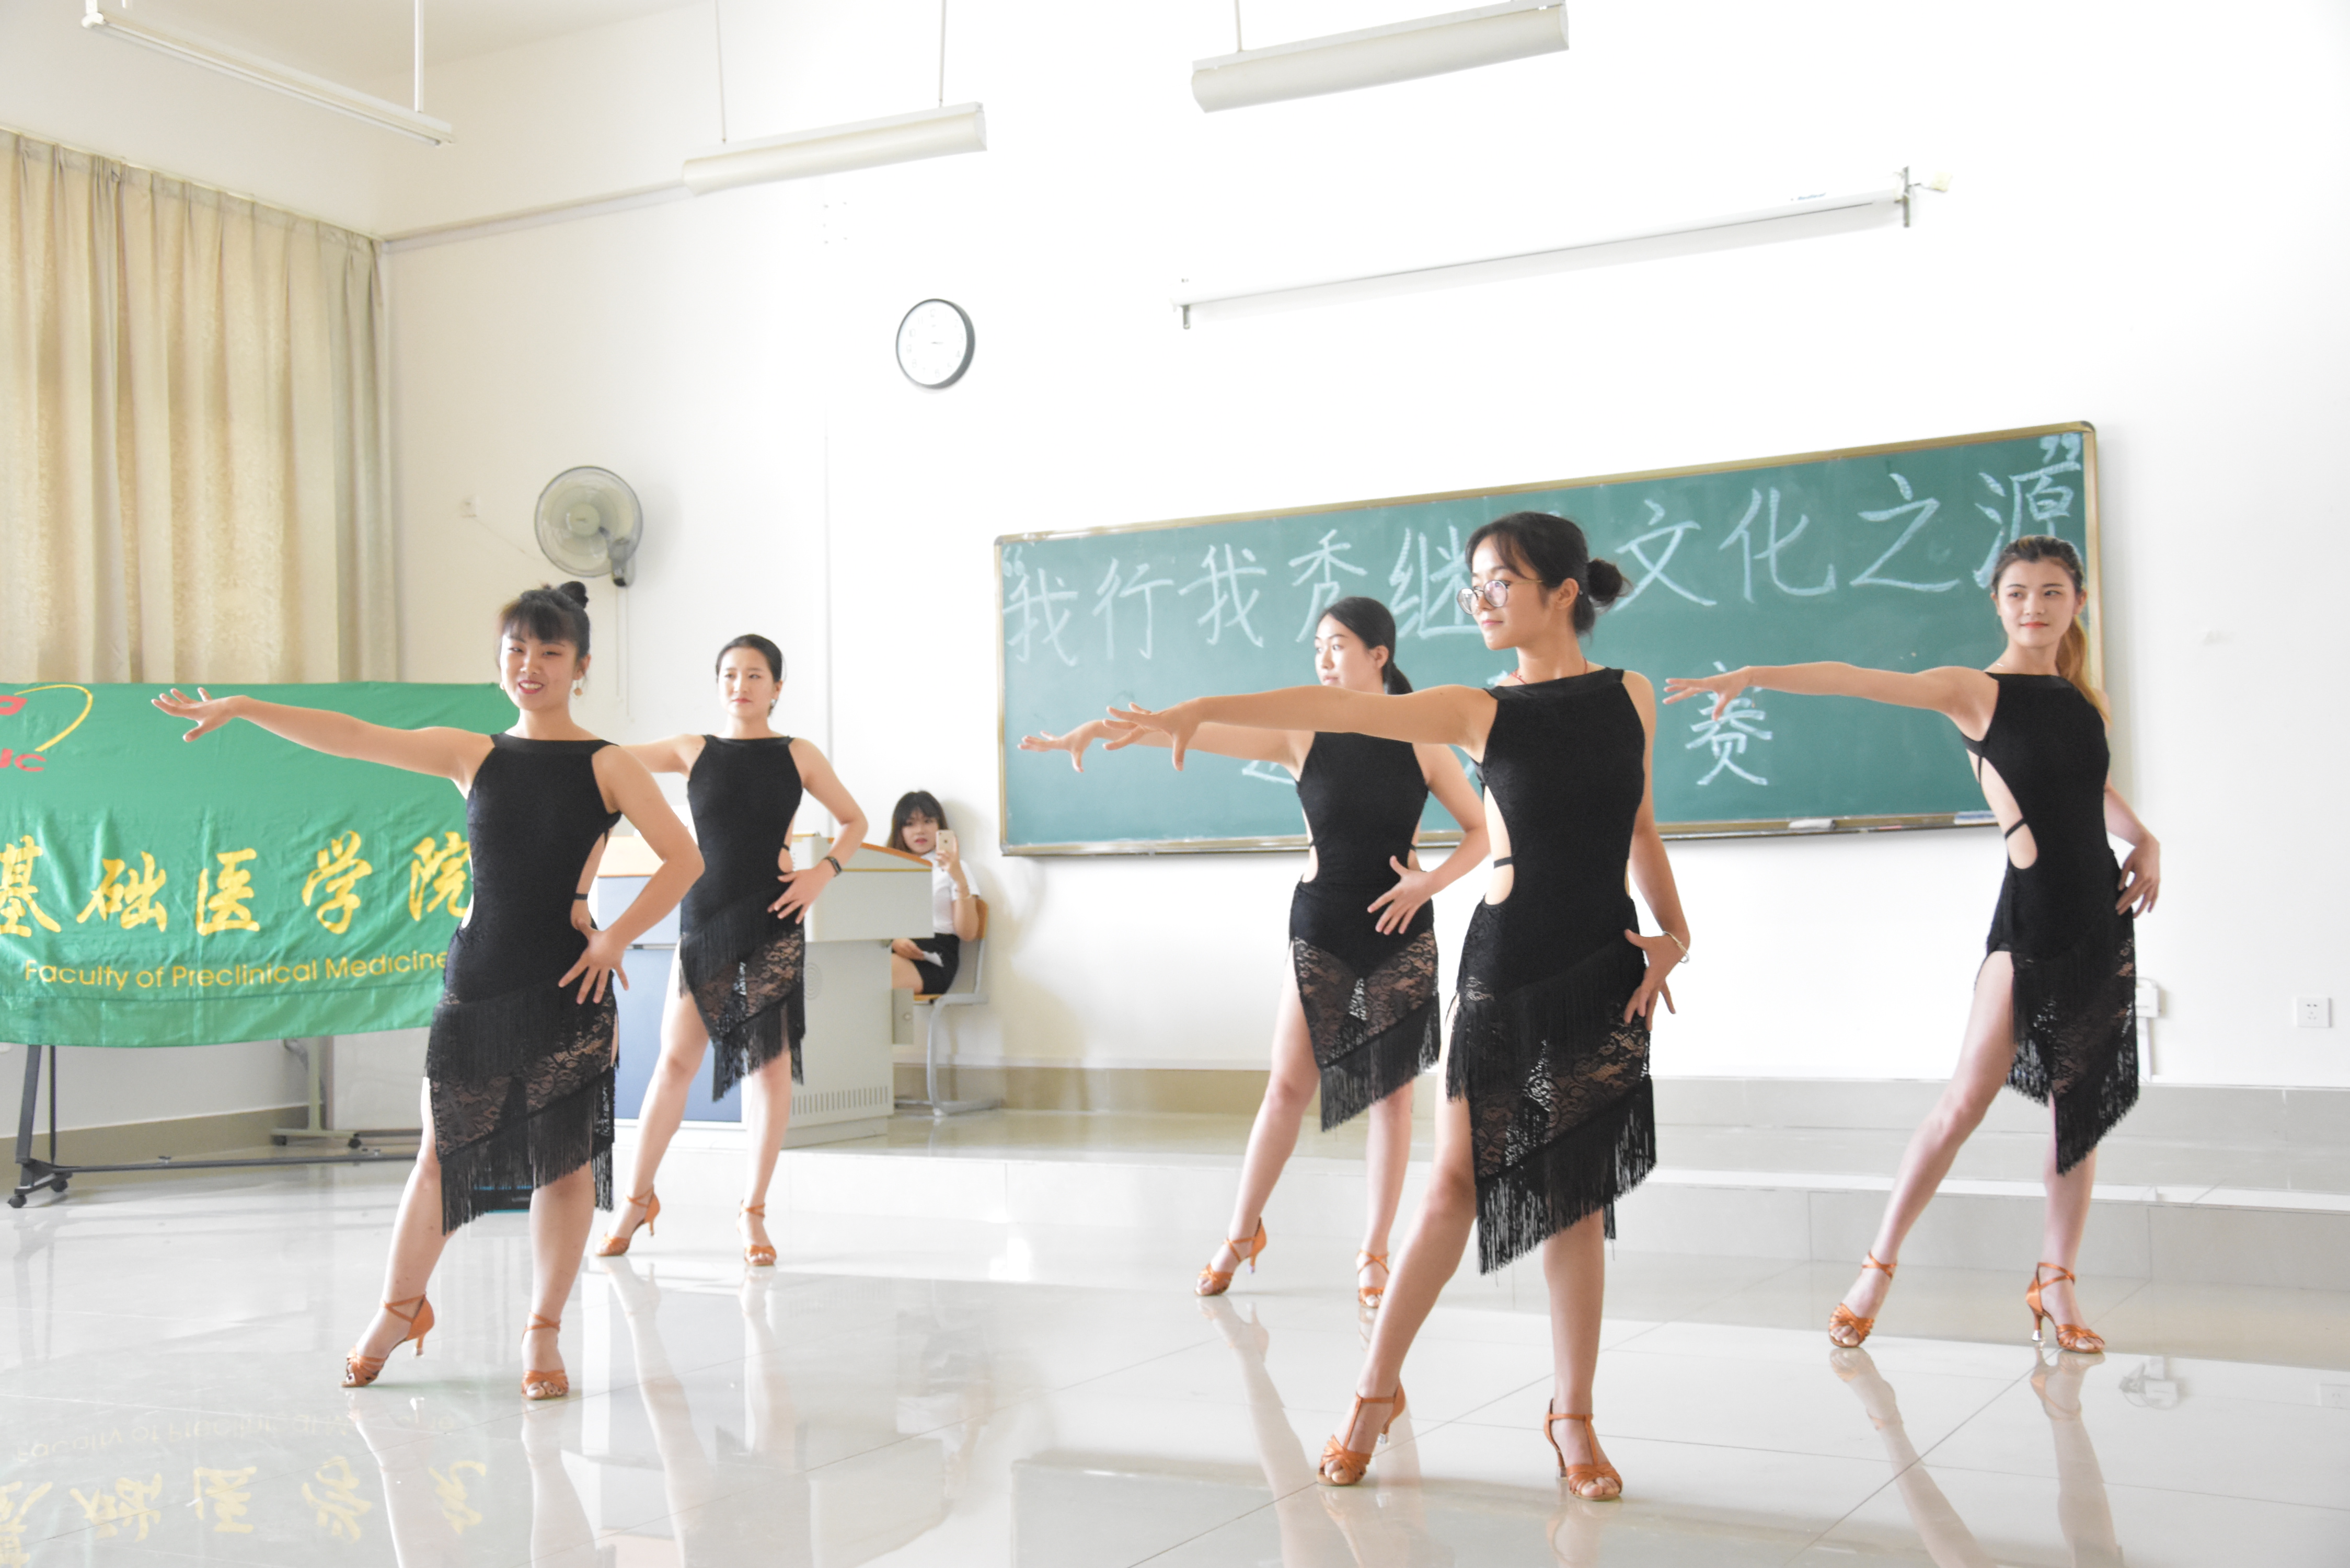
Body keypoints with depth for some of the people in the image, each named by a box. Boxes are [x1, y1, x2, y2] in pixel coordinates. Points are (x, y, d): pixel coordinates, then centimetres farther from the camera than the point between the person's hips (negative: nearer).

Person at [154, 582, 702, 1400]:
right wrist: (242, 708, 3)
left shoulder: (606, 765, -2)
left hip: (567, 988, -3)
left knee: (567, 1158, 1)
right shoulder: (473, 756, 8)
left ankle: (543, 1333, 14)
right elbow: (354, 738, 7)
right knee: (442, 1152, 10)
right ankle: (399, 1309, 29)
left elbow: (684, 858, -7)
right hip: (475, 983, 3)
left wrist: (616, 937, -13)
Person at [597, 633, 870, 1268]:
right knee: (675, 1059, 3)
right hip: (705, 923, 1)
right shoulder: (694, 751, 7)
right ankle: (637, 1198, 18)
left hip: (774, 926, 0)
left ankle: (753, 1210, 11)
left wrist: (825, 870, -4)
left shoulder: (798, 755, 5)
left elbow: (855, 822, 12)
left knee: (770, 1063, 0)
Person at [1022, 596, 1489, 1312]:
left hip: (1401, 930, 0)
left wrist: (1430, 882, -14)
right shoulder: (1301, 735, -2)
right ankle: (1241, 1233, 18)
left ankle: (1373, 1255, 14)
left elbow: (1480, 831, 3)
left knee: (1392, 1087, 3)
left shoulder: (1421, 742, -2)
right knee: (1289, 1084, 0)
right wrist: (1099, 729, -19)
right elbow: (1202, 732, -10)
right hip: (1319, 929, 0)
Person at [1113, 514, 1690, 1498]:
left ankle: (1572, 1414, 15)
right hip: (1503, 970, -1)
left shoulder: (1630, 697, 5)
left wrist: (1672, 933, 6)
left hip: (1605, 974, 1)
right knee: (1458, 1176, 2)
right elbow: (1338, 708, -11)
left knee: (1575, 1192, 4)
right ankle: (1376, 1392, 15)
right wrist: (1201, 710, -19)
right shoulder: (1480, 712, 0)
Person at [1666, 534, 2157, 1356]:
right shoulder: (1976, 690, -5)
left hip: (2101, 917, 6)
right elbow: (1858, 681, -19)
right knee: (1965, 1101, -8)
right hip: (2028, 920, -5)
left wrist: (2145, 840, 10)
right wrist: (1753, 675, -32)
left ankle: (2055, 1281, 20)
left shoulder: (2086, 702, 11)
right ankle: (1877, 1268, 3)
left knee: (2080, 1105, 8)